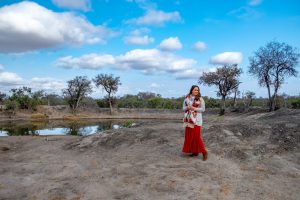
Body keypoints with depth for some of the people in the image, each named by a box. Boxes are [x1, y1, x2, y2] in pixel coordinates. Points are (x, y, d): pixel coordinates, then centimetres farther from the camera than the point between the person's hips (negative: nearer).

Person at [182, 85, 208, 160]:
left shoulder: (200, 99, -4)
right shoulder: (186, 98, 6)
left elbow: (203, 109, -5)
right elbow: (183, 108, 9)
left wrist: (194, 108, -16)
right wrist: (187, 107, -13)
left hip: (196, 119, -4)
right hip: (189, 119, 5)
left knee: (197, 136, -7)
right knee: (189, 136, 7)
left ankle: (204, 152, 7)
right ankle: (195, 151, 19)